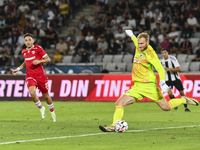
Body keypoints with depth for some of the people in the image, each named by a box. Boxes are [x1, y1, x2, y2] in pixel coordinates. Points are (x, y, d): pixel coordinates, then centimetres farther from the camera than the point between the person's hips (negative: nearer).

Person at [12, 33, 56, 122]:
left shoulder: (38, 48, -5)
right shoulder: (24, 52, 10)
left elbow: (48, 59, -5)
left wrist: (39, 61, -20)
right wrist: (18, 69, 16)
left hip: (41, 76, -2)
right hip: (30, 76, 2)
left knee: (45, 95, 8)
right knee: (32, 92, -25)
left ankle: (52, 112, 34)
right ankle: (41, 108, 0)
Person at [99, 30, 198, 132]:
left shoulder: (149, 53, -12)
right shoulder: (139, 48, 8)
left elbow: (160, 68, -17)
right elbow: (137, 43, 35)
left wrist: (162, 82, -32)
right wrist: (131, 35, 54)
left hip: (149, 85, -6)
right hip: (137, 86, 6)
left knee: (166, 107, -1)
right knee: (119, 103, -13)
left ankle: (184, 100, 24)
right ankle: (114, 126, -18)